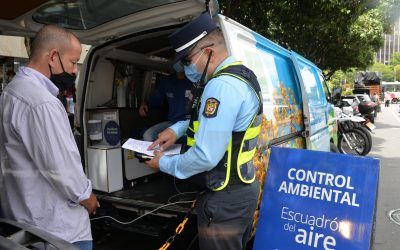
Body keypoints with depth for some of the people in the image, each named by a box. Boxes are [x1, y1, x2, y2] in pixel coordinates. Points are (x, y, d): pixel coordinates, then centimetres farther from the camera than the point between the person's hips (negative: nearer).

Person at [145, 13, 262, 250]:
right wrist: (178, 129, 10)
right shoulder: (242, 76, 7)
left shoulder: (221, 86, -26)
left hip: (225, 198, -10)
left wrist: (164, 164, -11)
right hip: (244, 188, 10)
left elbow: (205, 156, -28)